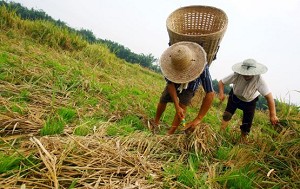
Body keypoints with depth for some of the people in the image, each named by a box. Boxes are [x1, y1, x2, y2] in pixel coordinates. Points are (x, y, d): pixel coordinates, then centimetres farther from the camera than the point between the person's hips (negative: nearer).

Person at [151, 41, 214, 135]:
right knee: (162, 101, 6)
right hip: (174, 83, 2)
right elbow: (170, 84, -27)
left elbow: (210, 93, -42)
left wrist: (198, 119, -44)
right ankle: (156, 122, 32)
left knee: (183, 105, -20)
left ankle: (170, 134, -12)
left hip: (189, 86, -2)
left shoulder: (202, 67, -43)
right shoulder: (171, 63, -38)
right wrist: (176, 106, -36)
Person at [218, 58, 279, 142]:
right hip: (235, 97, 1)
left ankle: (243, 139, 23)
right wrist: (221, 93, -42)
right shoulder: (236, 75, -34)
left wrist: (273, 115, -41)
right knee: (227, 115, -10)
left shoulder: (259, 80, -37)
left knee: (247, 122, -1)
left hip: (250, 101, 0)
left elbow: (269, 96, -38)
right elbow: (221, 82, -23)